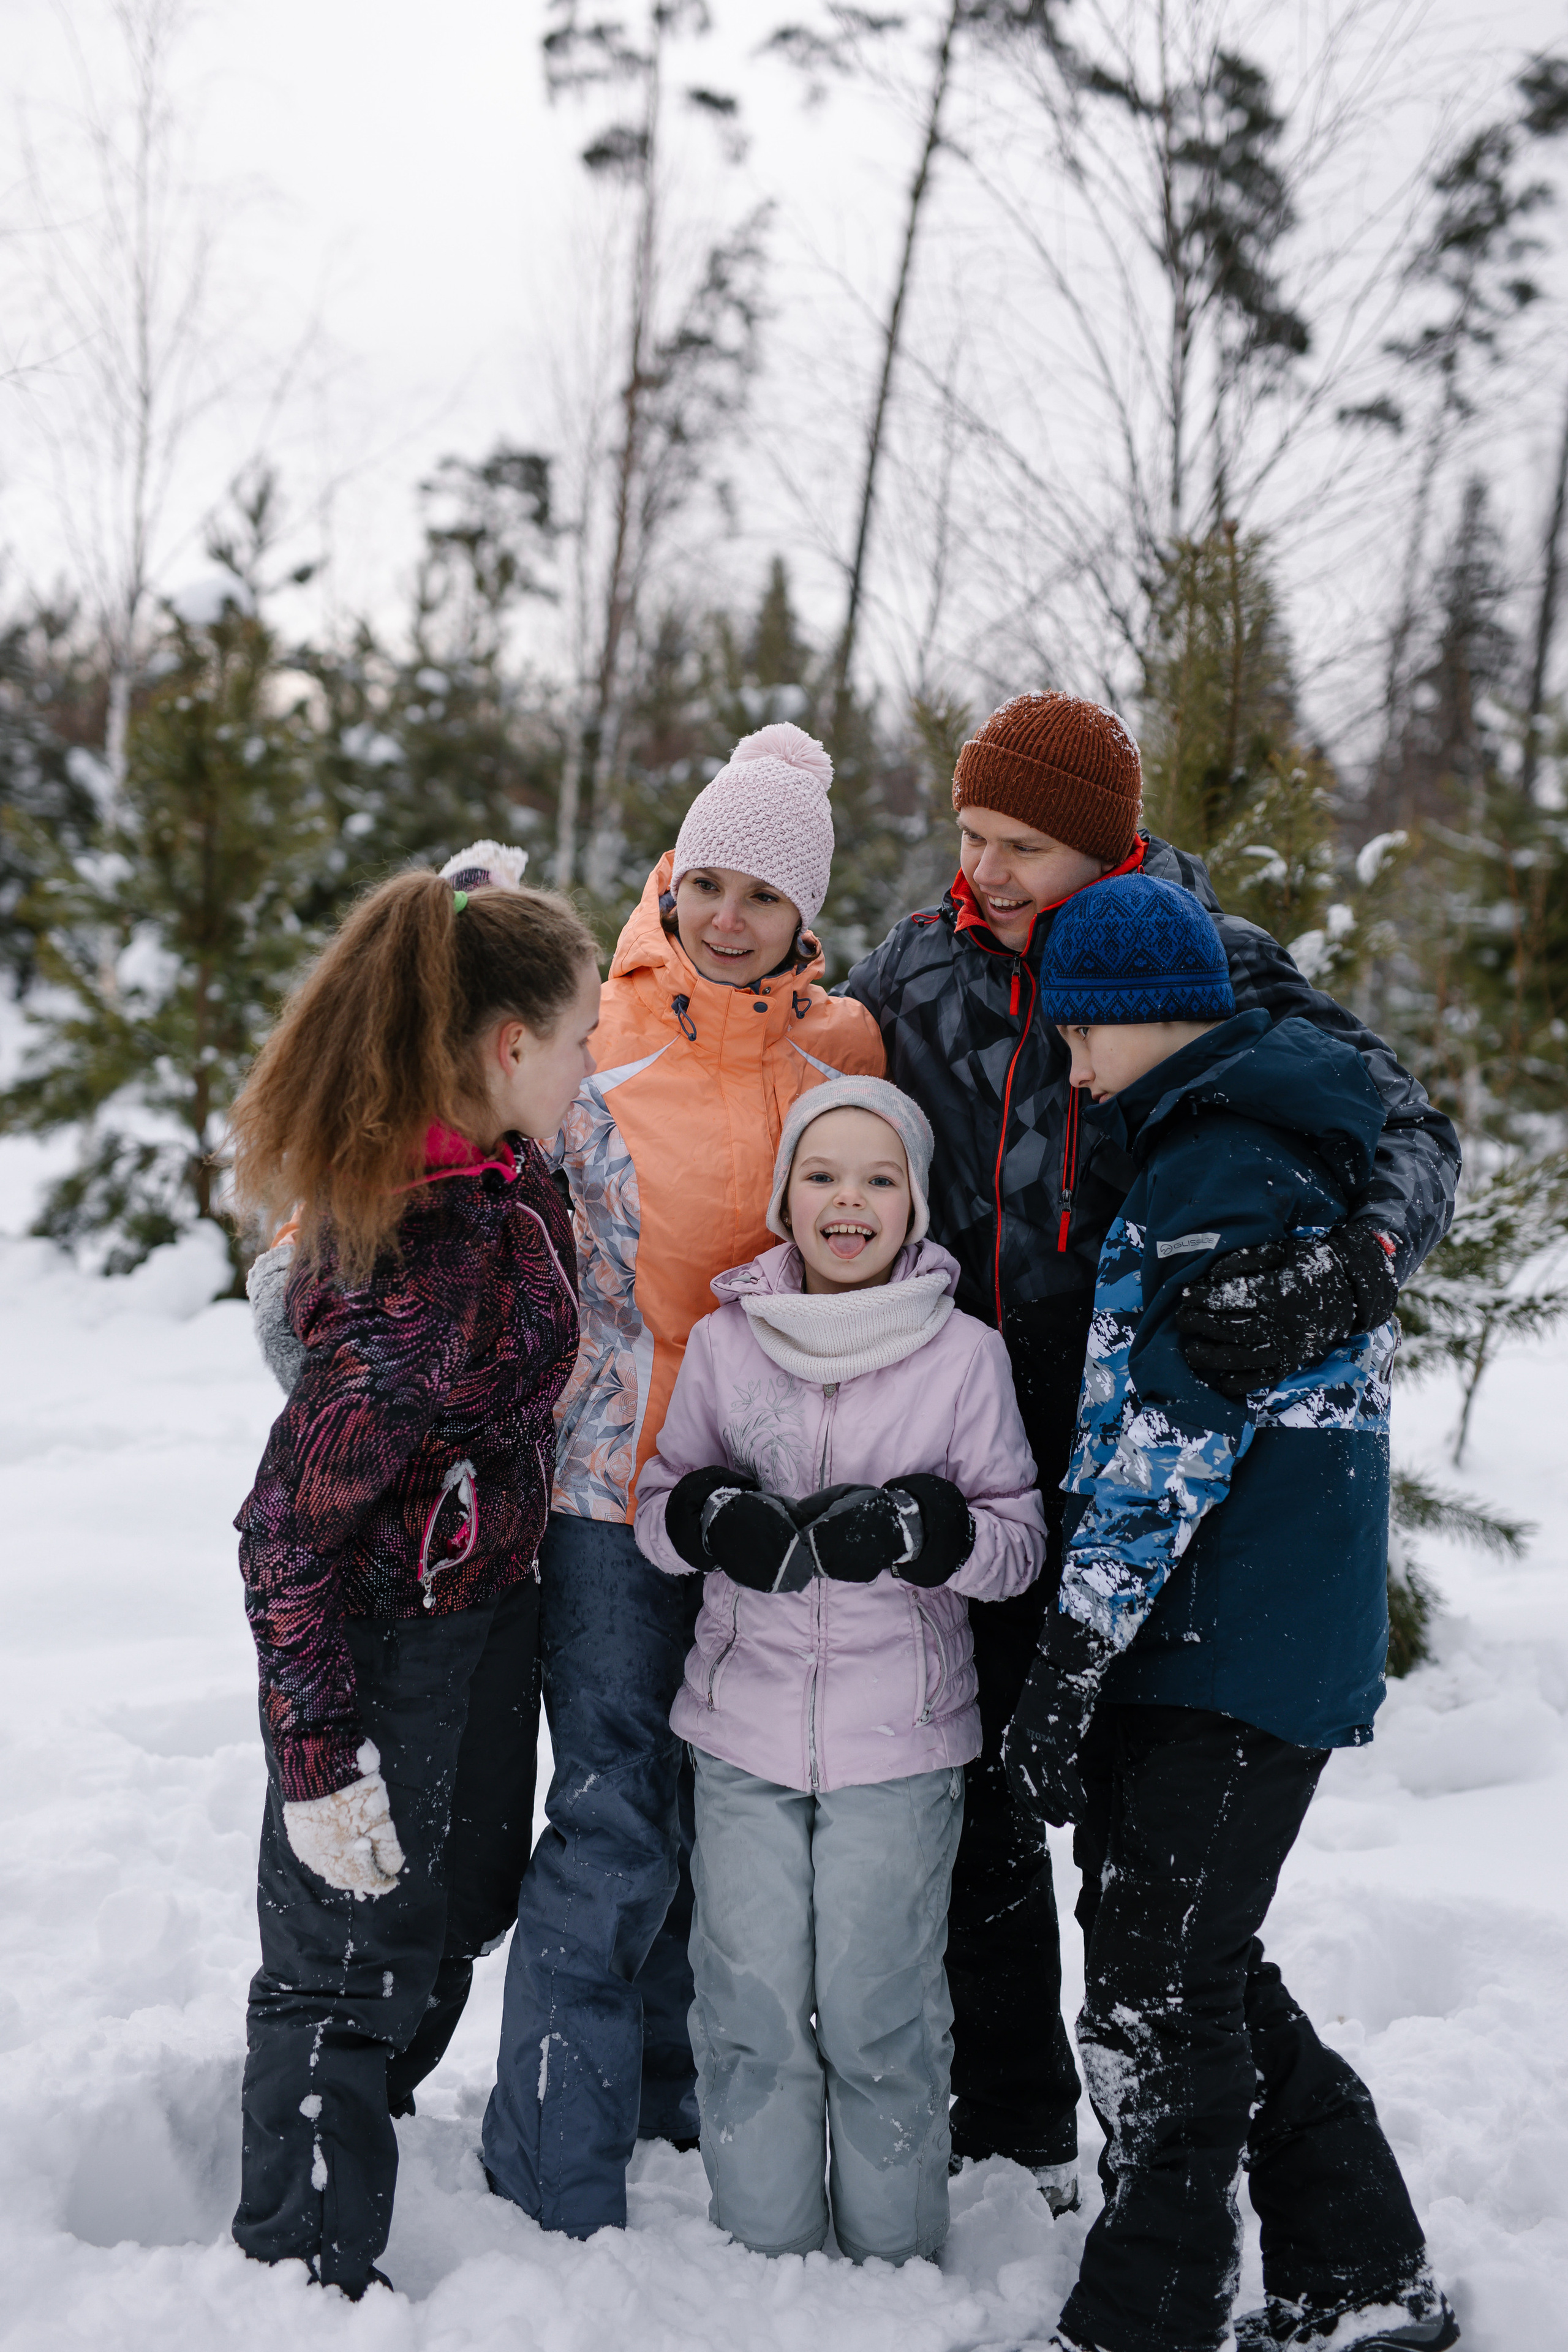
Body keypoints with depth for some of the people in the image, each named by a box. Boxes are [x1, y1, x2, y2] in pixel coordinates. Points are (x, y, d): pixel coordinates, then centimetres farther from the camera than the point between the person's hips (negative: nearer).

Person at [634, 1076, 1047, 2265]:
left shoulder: (966, 1354, -3)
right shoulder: (723, 1340, 2)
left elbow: (1021, 1537, 0)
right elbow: (656, 1500, 10)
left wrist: (917, 1529, -19)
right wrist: (711, 1515, -12)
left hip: (900, 1740, -2)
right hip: (744, 1728, 2)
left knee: (879, 2015, 5)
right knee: (750, 2007, 8)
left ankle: (896, 2264, 25)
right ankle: (763, 2253, 27)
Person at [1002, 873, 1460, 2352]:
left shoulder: (1224, 1173, -16)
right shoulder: (1245, 1146, 17)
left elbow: (1172, 1444, -21)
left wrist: (1065, 1669, -19)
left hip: (1225, 1661, -10)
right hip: (1255, 1647, 10)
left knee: (1157, 1992, -2)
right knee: (1200, 1970, 17)